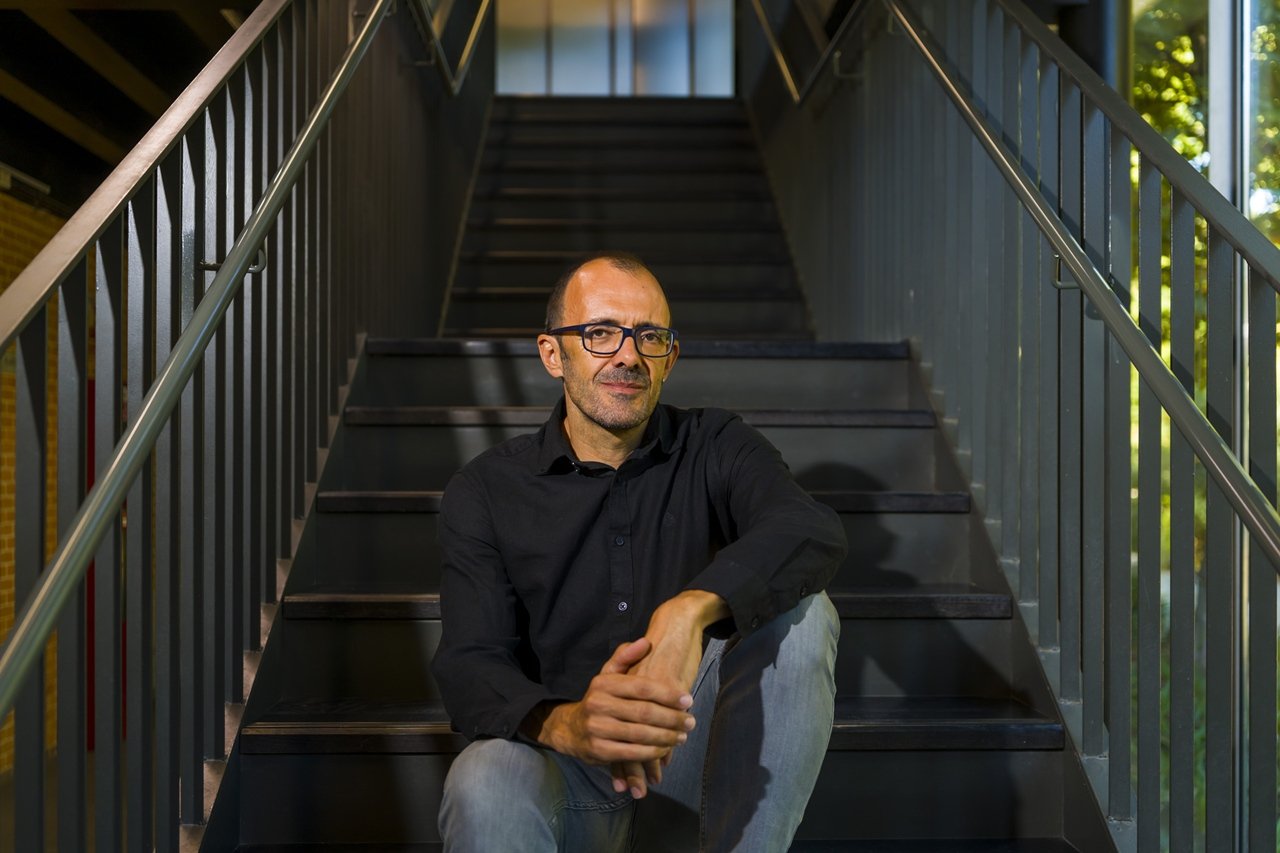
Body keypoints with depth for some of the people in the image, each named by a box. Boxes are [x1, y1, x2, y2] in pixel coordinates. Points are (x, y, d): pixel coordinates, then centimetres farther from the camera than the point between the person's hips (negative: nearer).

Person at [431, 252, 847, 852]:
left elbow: (814, 533, -18)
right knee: (482, 784, -36)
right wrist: (567, 724, -35)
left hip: (695, 768, 2)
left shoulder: (716, 448, 4)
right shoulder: (485, 492, 2)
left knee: (799, 610, -23)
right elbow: (469, 667, -11)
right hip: (570, 777, -2)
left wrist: (691, 611, -39)